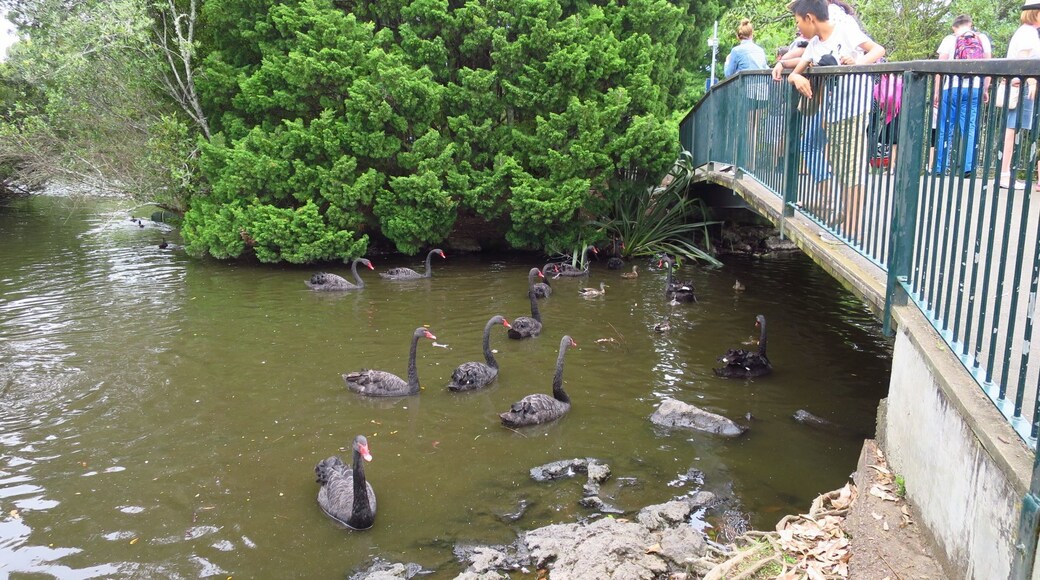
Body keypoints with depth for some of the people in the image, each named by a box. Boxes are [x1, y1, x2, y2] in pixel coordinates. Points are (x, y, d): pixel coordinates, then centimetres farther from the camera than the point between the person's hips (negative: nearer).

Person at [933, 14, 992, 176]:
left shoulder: (949, 39, 4)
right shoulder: (982, 38, 10)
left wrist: (937, 91, 3)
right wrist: (986, 89, 12)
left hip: (952, 87, -2)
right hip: (975, 88, 2)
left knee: (946, 129, 3)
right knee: (970, 129, 2)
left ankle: (940, 167, 3)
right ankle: (968, 167, -5)